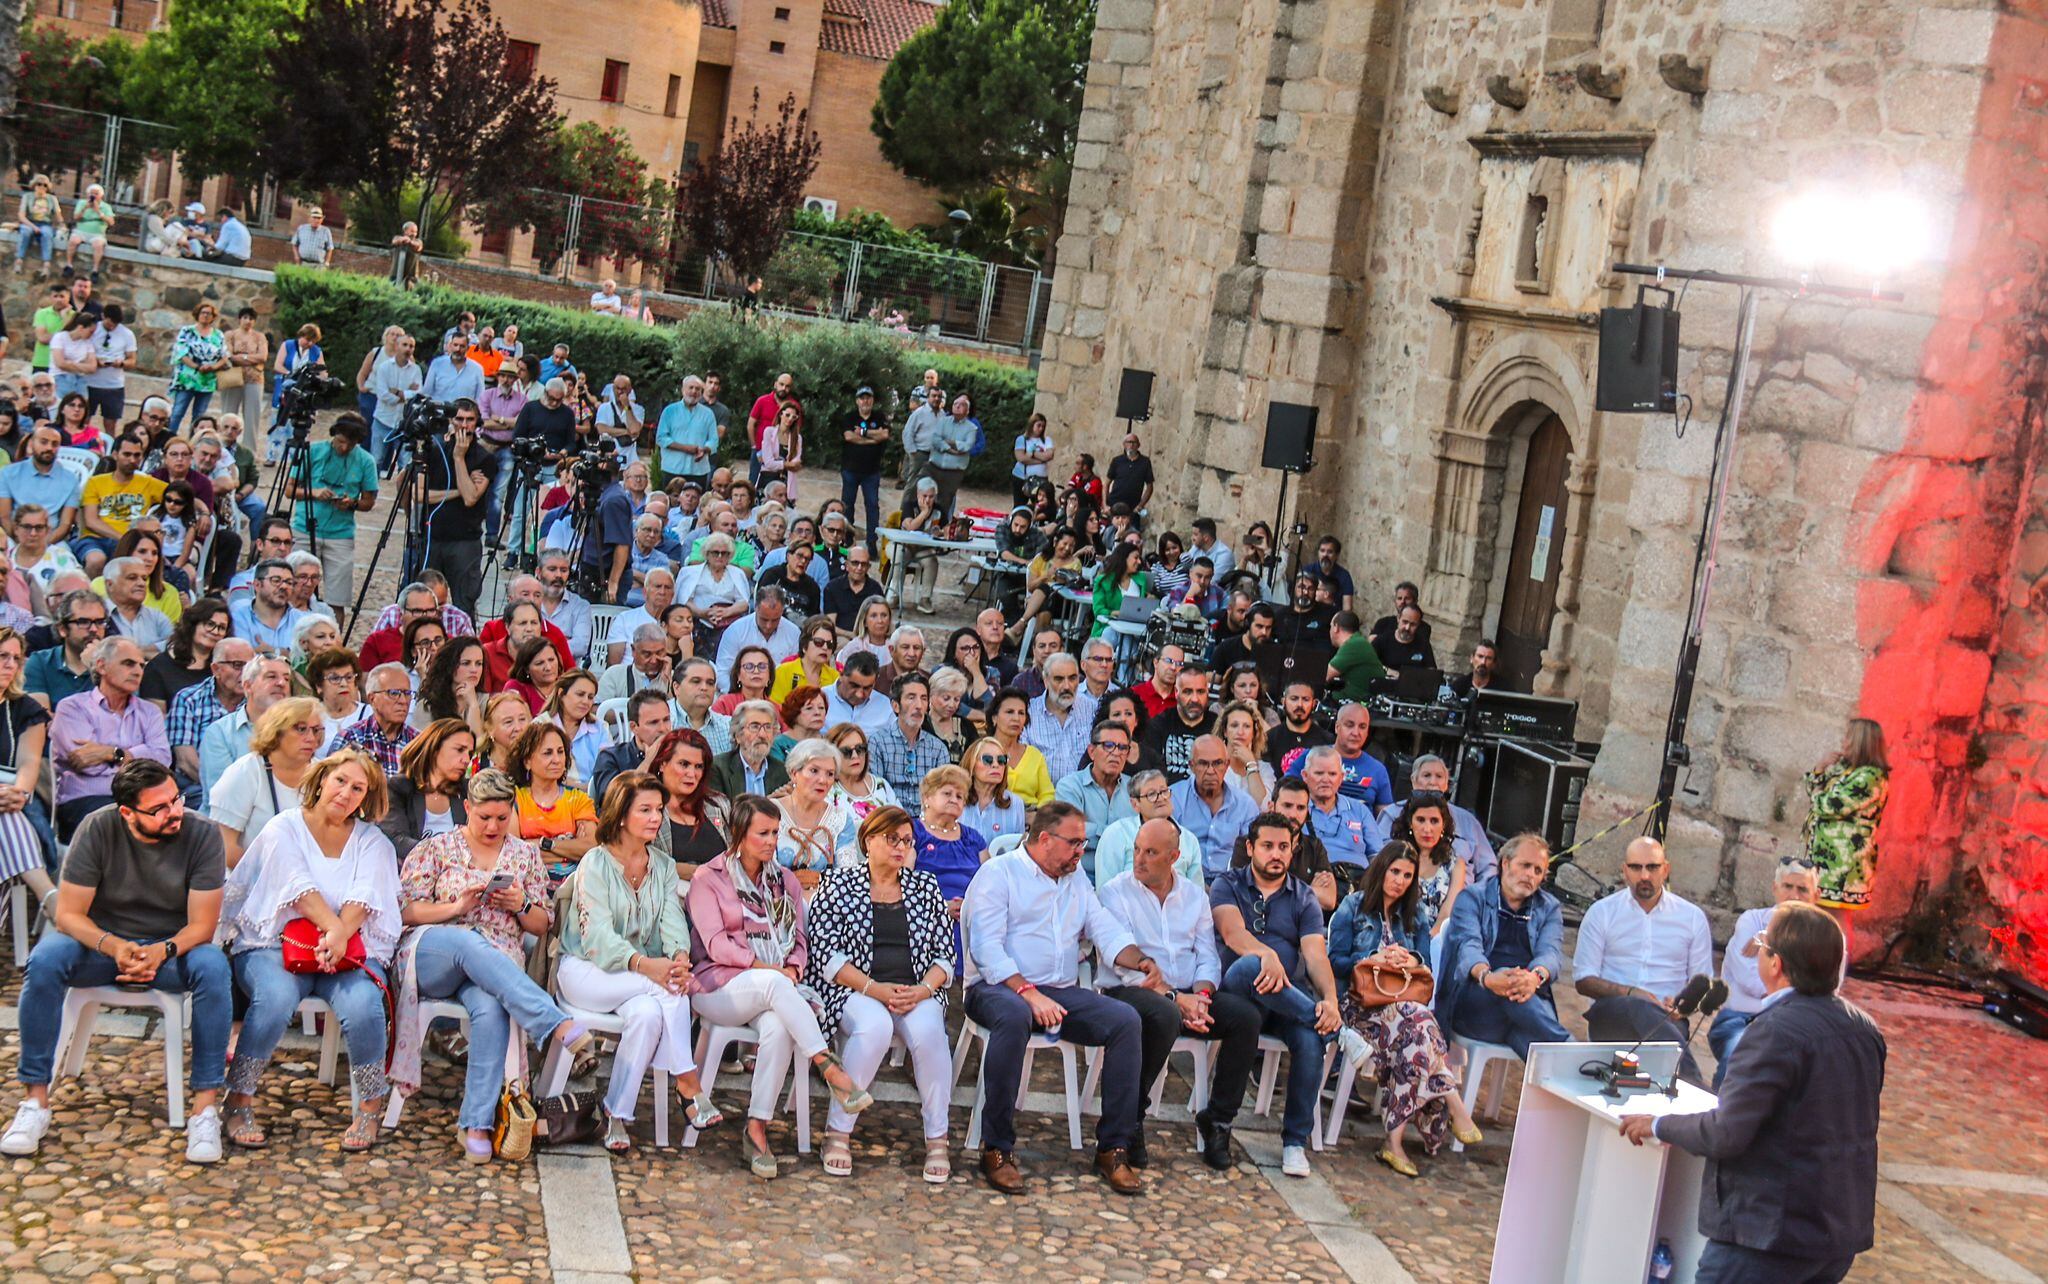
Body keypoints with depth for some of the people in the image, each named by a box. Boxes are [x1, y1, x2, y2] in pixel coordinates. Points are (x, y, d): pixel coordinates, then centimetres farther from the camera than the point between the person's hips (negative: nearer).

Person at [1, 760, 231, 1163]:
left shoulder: (201, 835, -15)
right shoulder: (98, 830, -14)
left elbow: (202, 926, -14)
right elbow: (67, 914, -14)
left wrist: (162, 951, -35)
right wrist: (114, 947, -33)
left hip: (171, 946, 0)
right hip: (100, 941, 0)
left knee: (213, 967, -33)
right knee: (45, 960, -31)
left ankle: (206, 1107, -29)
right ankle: (35, 1099, -21)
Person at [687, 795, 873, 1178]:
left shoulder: (785, 880, 21)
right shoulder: (708, 878, 7)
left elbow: (800, 938, 15)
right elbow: (716, 944, -4)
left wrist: (794, 968, -8)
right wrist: (762, 967, -17)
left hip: (774, 985, 3)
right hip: (719, 985, -3)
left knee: (779, 1027, -34)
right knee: (774, 984, -37)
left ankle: (756, 1129, -31)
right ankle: (831, 1070, -42)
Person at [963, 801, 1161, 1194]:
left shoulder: (1076, 879, 22)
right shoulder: (998, 874, 1)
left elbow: (1108, 931, 12)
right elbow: (986, 948, -11)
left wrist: (1141, 960, -10)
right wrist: (1028, 992, -24)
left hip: (1062, 992, 6)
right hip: (998, 988, -6)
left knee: (1127, 1020, -18)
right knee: (1014, 1016, -40)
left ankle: (1113, 1148, -13)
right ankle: (997, 1150, -29)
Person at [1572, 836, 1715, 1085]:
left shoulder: (1692, 917, 15)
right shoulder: (1602, 912, 12)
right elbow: (1582, 980, 6)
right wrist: (1628, 993, -12)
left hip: (1666, 1018, 1)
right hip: (1611, 1013, -1)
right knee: (1638, 1008, -39)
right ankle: (1692, 1080, -51)